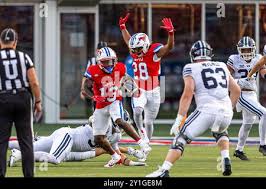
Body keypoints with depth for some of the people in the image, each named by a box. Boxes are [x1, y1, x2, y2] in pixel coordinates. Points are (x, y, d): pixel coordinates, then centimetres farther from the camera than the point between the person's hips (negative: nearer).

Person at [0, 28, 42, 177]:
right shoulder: (24, 57, 1)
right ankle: (29, 174, 8)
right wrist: (38, 101, 7)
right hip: (23, 98, 1)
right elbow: (34, 83, -3)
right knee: (26, 141, 8)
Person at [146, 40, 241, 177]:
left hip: (207, 110, -5)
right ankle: (225, 159, 15)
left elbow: (188, 94, -5)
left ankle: (164, 170, -14)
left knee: (181, 138, 1)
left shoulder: (191, 69, 7)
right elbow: (236, 90, 24)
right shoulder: (222, 67, 22)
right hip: (226, 112, 5)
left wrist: (178, 120, -6)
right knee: (220, 132, 37)